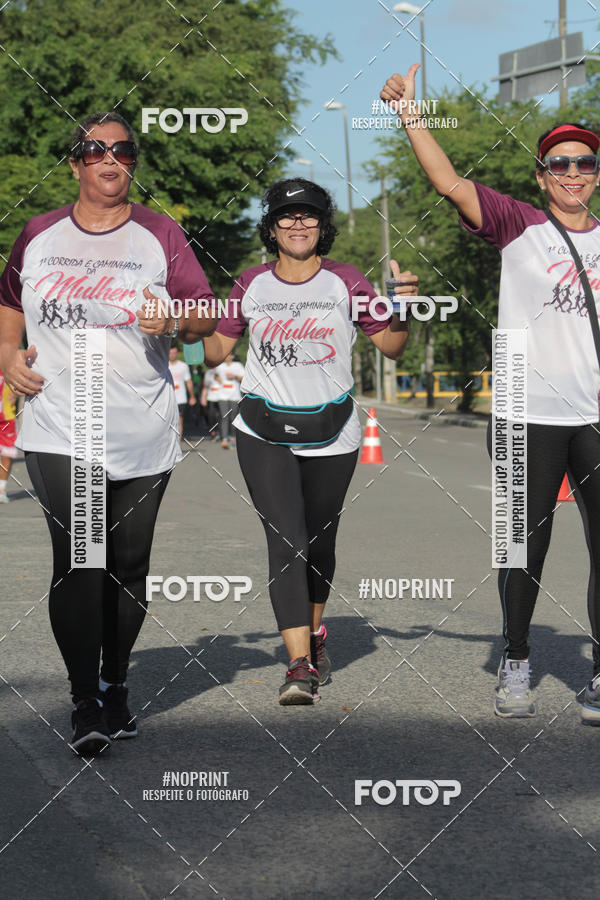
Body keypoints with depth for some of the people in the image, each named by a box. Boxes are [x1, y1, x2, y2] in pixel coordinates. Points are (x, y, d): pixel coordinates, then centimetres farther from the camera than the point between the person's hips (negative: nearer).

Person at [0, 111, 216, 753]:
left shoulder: (159, 236, 5)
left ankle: (115, 685, 25)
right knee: (77, 560, -13)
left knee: (128, 564, 8)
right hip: (59, 429, 0)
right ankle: (84, 702, -7)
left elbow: (207, 317, 4)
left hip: (142, 433, 1)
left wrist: (174, 320, -18)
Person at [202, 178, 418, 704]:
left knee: (318, 543, 11)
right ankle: (300, 664, -17)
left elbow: (391, 347, 3)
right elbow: (217, 351, 10)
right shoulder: (252, 285, 4)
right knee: (285, 541, -13)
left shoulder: (344, 282, 0)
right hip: (264, 433, 0)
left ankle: (315, 631, 39)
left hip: (331, 435, 0)